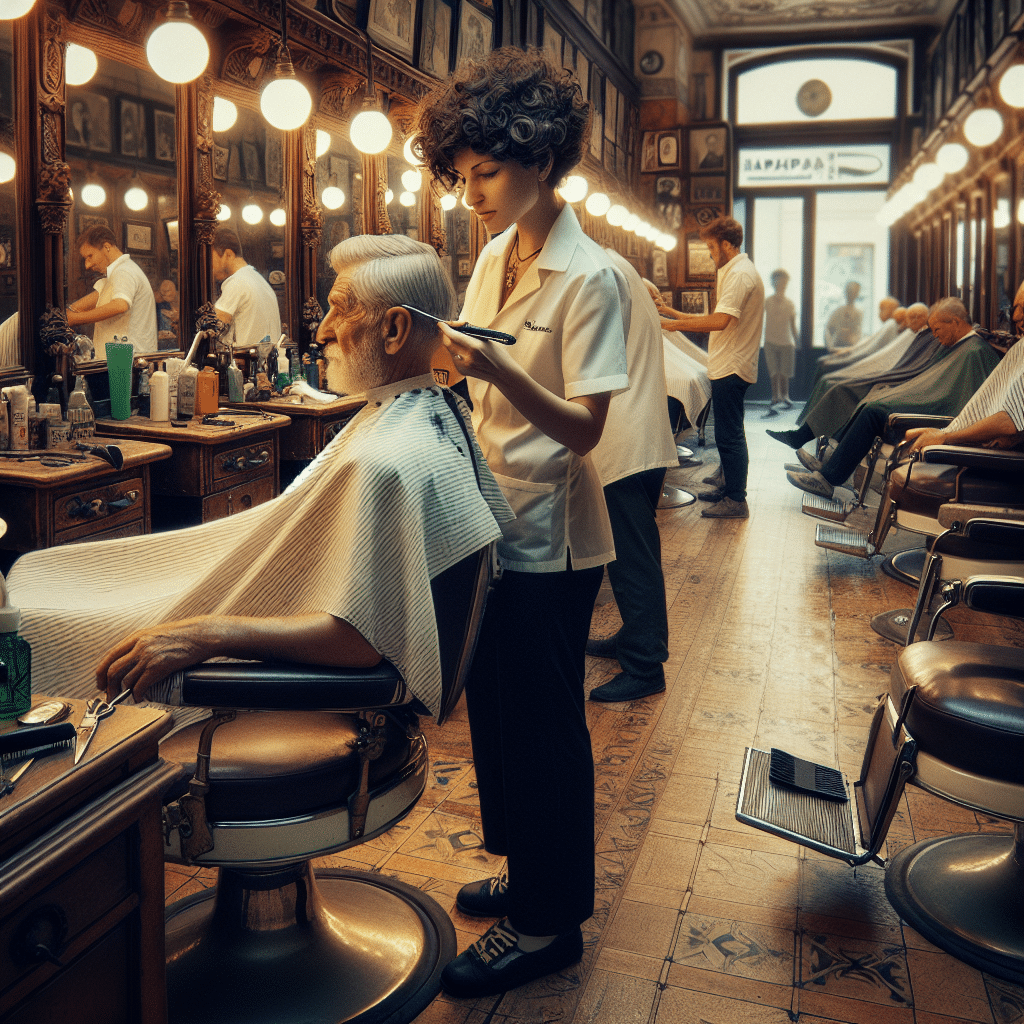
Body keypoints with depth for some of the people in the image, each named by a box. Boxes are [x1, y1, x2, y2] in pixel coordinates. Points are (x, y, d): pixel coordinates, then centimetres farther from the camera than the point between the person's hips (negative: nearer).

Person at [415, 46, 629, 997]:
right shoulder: (493, 256, 7)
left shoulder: (590, 278, -15)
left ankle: (549, 920, 23)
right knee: (494, 707, 18)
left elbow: (583, 427, -21)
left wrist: (497, 371, -35)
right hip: (488, 520, 8)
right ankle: (525, 873, 39)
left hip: (547, 539, -8)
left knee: (543, 725, 4)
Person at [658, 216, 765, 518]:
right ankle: (730, 487, 28)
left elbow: (720, 321, -26)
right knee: (730, 434, 18)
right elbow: (720, 318, 21)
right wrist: (678, 314, 17)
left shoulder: (740, 274, -16)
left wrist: (675, 324, -19)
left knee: (729, 436, -7)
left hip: (731, 369, -11)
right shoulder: (737, 272, 19)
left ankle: (736, 501, -2)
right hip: (730, 367, 11)